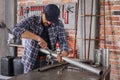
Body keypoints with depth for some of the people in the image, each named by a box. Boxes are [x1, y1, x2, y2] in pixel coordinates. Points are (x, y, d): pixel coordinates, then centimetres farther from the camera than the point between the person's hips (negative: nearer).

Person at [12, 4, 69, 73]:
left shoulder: (58, 24, -5)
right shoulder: (32, 20, -13)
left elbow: (63, 42, -8)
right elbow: (16, 29, -26)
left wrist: (63, 54, -31)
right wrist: (38, 38, -34)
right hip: (31, 61, -2)